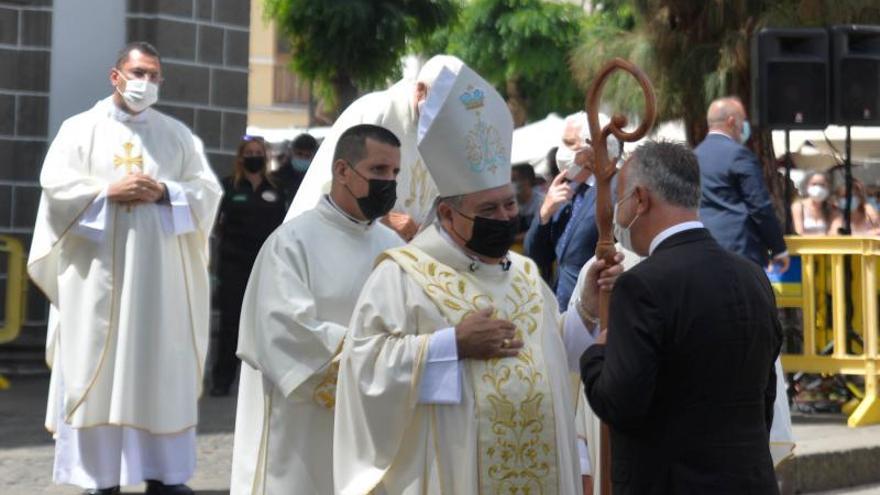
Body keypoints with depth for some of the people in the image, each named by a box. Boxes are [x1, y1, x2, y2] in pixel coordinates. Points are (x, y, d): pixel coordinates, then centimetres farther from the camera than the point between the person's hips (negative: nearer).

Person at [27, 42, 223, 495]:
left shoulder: (178, 135, 13)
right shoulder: (81, 128, 6)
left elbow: (208, 189, 6)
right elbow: (55, 183, -4)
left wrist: (164, 193, -11)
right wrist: (109, 191, -14)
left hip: (160, 274, 2)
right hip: (97, 272, -2)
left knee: (163, 368, 1)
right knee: (97, 367, -3)